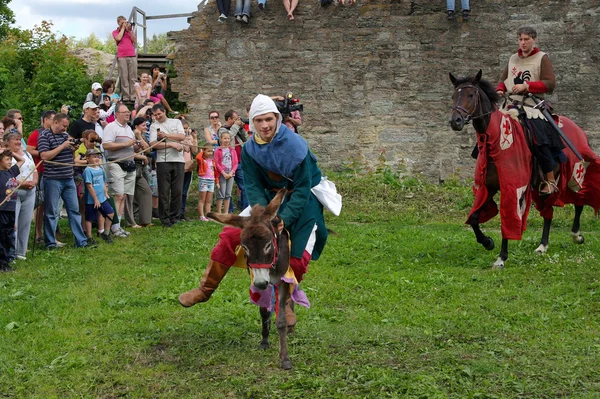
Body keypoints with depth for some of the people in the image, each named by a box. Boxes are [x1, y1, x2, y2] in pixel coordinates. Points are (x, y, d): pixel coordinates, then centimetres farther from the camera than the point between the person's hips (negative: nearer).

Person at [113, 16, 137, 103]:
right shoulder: (115, 32, 13)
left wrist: (130, 30, 1)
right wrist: (123, 28, 2)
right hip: (121, 56, -2)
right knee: (124, 77, -7)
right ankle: (125, 96, -9)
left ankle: (133, 96, -5)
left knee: (133, 77, -4)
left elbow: (135, 41, 8)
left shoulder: (130, 30, 20)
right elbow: (118, 38, -8)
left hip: (132, 56, 2)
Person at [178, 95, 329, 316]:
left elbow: (303, 189, -22)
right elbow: (253, 186, -11)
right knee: (231, 235, -8)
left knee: (297, 256, -11)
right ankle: (205, 289, 5)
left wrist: (285, 218, -32)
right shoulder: (250, 149, -10)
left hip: (303, 201, -4)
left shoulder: (296, 146, -24)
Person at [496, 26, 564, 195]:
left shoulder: (542, 58, 3)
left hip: (533, 106, -6)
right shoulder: (513, 59, 19)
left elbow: (550, 84, -6)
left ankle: (551, 181, -16)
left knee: (539, 140, -23)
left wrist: (526, 86, -17)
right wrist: (500, 90, 2)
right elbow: (503, 79, 26)